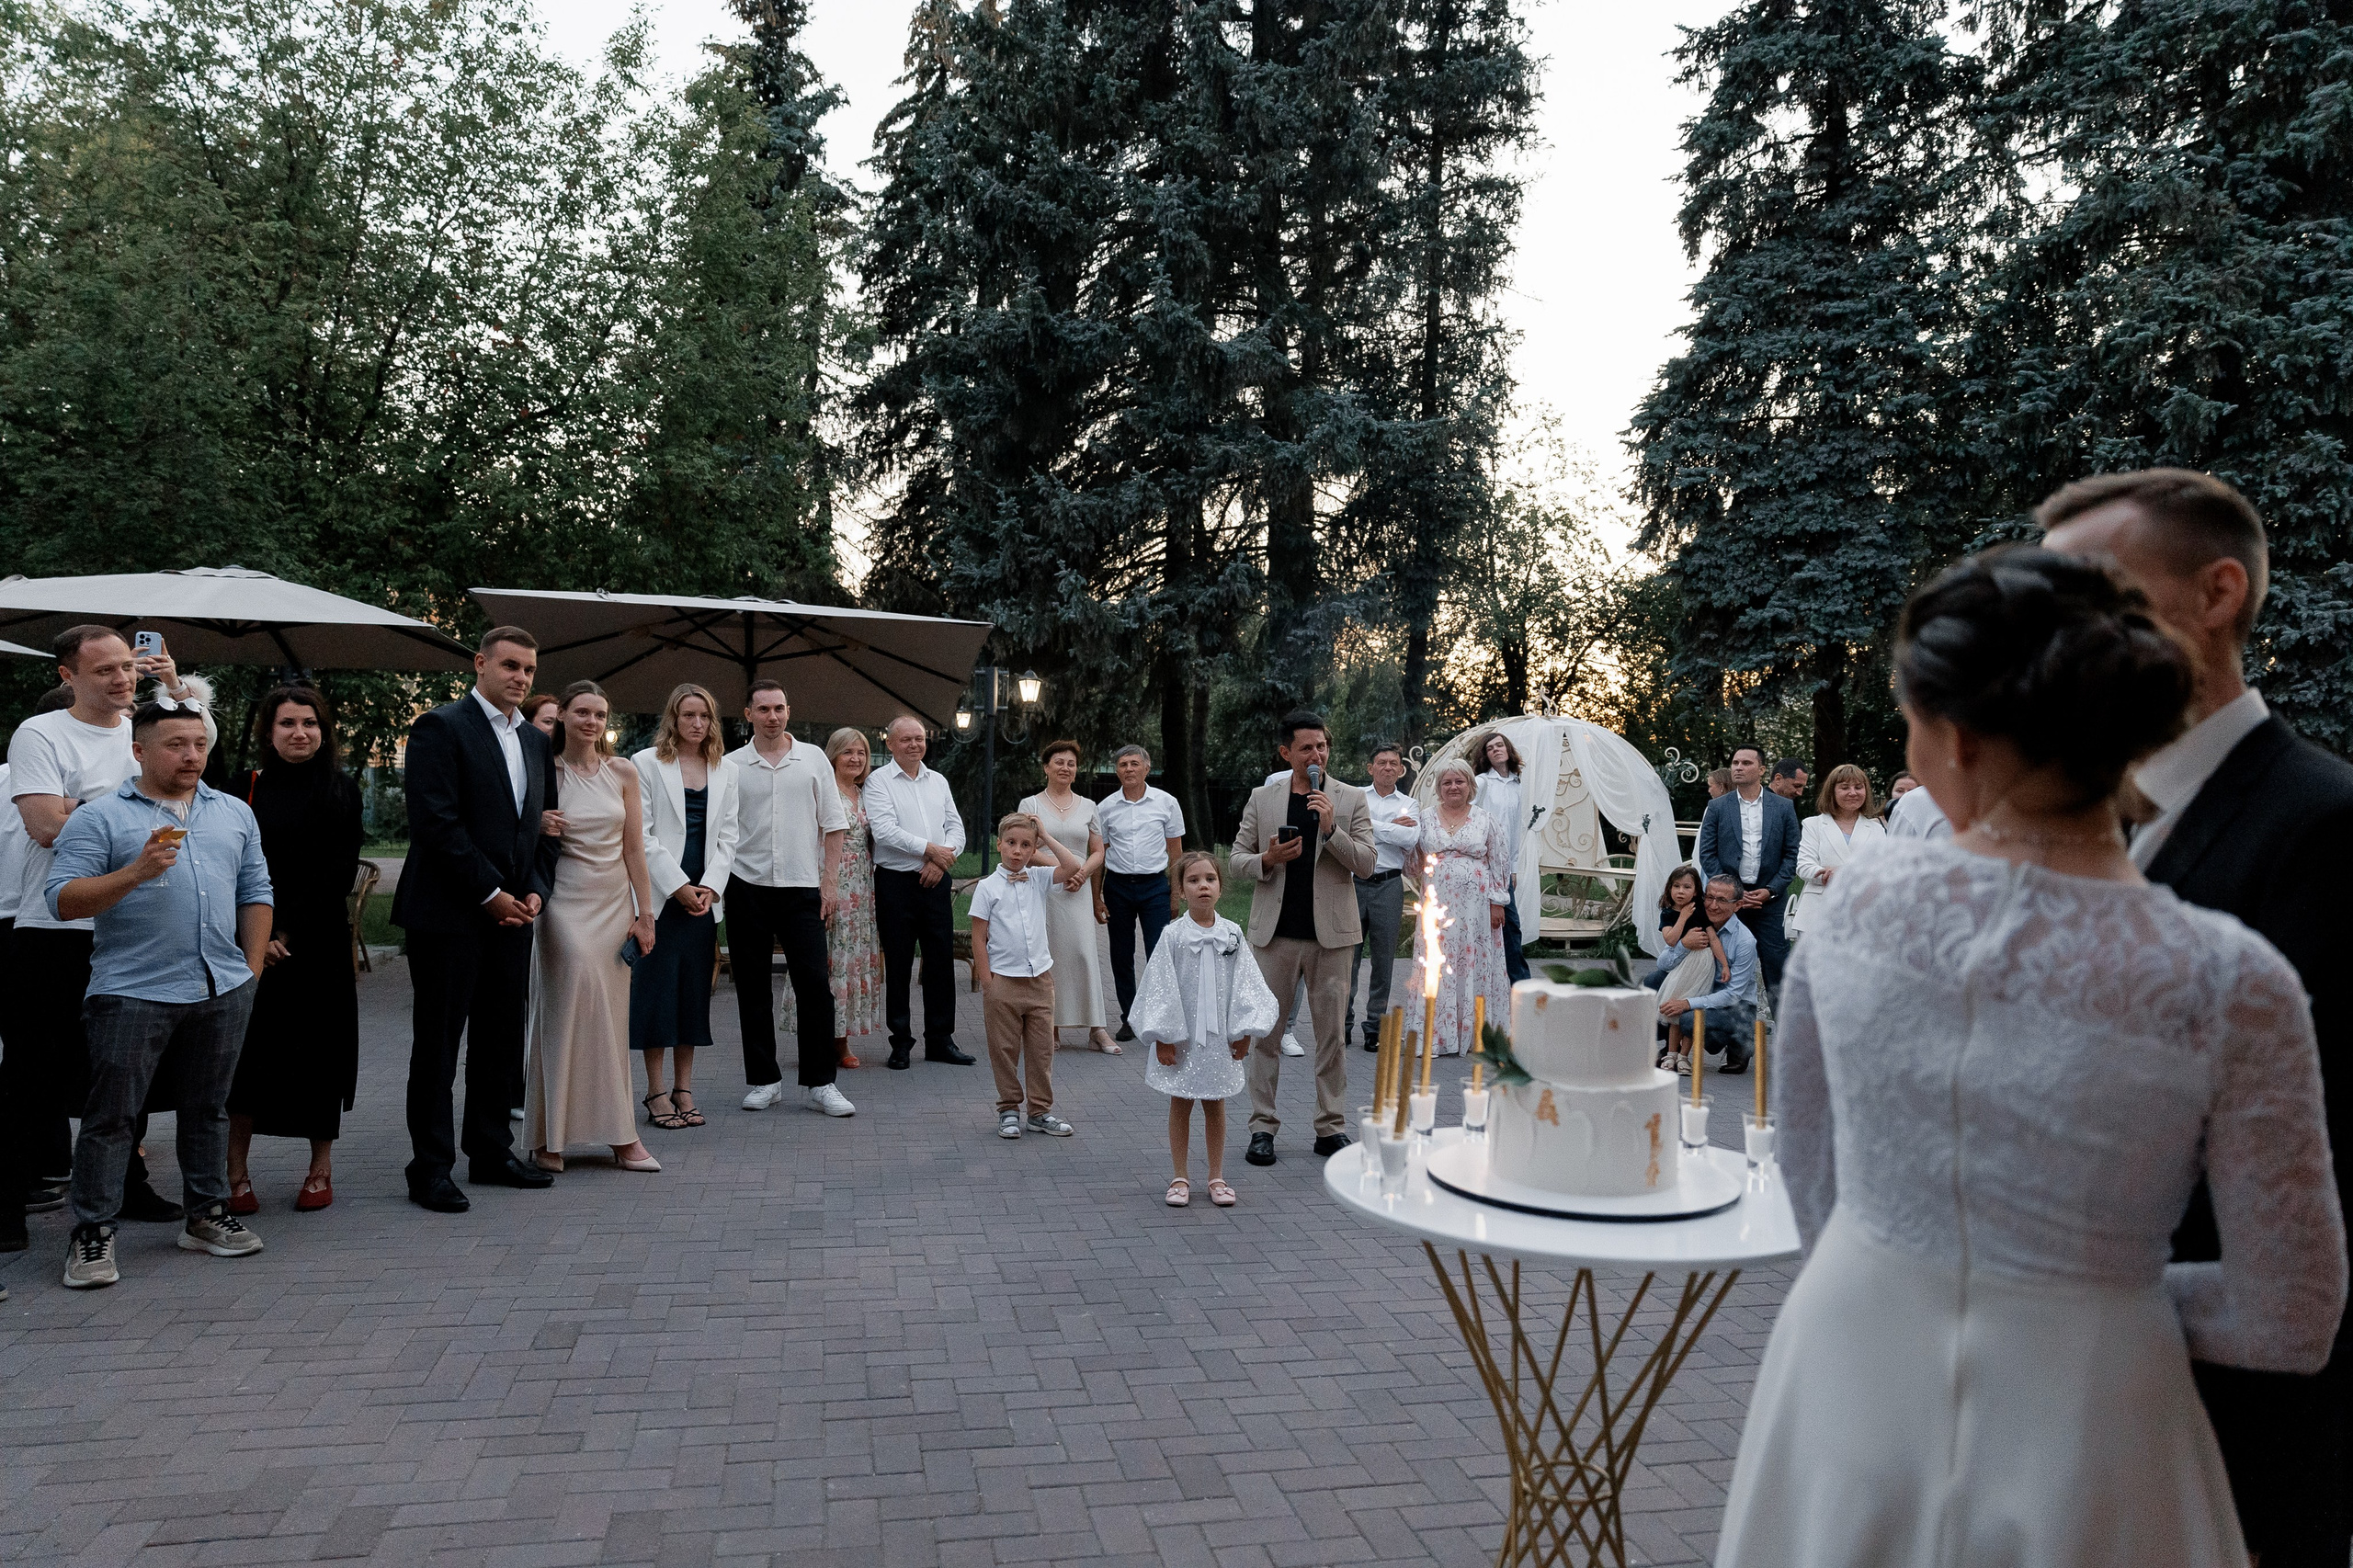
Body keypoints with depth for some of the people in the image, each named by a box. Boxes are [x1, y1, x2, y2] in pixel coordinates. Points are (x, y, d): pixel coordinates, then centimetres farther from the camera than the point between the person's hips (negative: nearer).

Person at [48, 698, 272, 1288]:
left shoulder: (235, 814, 13)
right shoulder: (99, 817, -2)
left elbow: (255, 893, 16)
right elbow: (62, 900, -8)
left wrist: (251, 972, 10)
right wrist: (136, 873, -21)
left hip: (223, 991, 4)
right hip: (133, 992, -4)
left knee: (208, 1108, 13)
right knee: (111, 1115, 0)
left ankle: (207, 1215, 23)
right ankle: (92, 1233, 9)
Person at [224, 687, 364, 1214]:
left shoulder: (340, 791, 3)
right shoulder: (244, 788, 5)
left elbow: (340, 873, -4)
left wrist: (289, 932, -11)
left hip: (319, 943, 0)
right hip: (252, 944, 1)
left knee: (318, 1047, 4)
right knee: (249, 1049, -1)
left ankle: (321, 1169, 15)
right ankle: (236, 1171, 8)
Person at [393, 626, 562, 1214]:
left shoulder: (535, 742, 15)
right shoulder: (441, 728, -7)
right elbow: (436, 822, -15)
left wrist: (535, 890, 2)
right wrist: (491, 893, -15)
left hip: (512, 913, 7)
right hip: (449, 913, -7)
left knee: (503, 1039, 12)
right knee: (438, 1044, 1)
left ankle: (491, 1153, 23)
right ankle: (430, 1169, 9)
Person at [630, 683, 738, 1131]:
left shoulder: (726, 771, 12)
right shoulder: (646, 763, 0)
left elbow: (728, 836, 9)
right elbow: (642, 834, -6)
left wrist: (709, 887, -4)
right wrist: (678, 887, -11)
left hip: (703, 896, 4)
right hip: (658, 894, -4)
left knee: (695, 990, 6)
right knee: (657, 987, -3)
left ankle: (684, 1089, 13)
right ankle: (656, 1092, 5)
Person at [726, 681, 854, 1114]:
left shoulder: (813, 759, 7)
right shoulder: (731, 765, 5)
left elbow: (834, 825, 8)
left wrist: (828, 882, 1)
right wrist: (716, 882, -2)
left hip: (801, 888, 0)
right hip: (747, 888, 0)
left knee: (815, 985, -5)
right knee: (753, 988, 6)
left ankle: (819, 1084, 2)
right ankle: (763, 1080, 17)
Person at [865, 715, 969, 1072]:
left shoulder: (938, 782, 15)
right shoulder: (879, 781, -1)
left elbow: (956, 828, 11)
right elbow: (885, 831, -14)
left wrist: (941, 861, -7)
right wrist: (930, 849, -13)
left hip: (936, 881, 5)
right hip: (896, 882, -4)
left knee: (942, 961, 5)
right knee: (898, 964, 1)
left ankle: (940, 1039, 14)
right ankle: (901, 1042, 11)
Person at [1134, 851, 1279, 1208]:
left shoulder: (1232, 934, -1)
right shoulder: (1173, 936, -8)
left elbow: (1246, 984, 2)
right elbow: (1161, 988, -7)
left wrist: (1244, 1031, -1)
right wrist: (1163, 1038, -9)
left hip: (1220, 1036, 2)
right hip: (1181, 1037, -2)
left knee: (1215, 1107, 12)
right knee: (1180, 1106, 9)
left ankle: (1217, 1177, 22)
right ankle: (1180, 1177, 19)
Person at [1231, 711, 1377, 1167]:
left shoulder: (1351, 799, 4)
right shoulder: (1261, 799, 7)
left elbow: (1367, 864, -3)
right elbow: (1237, 861, 8)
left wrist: (1331, 828, -16)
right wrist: (1268, 860, -12)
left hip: (1332, 932, 0)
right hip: (1276, 932, 1)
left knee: (1331, 1032, 5)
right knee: (1266, 1031, 4)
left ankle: (1331, 1128, 15)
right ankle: (1263, 1127, 12)